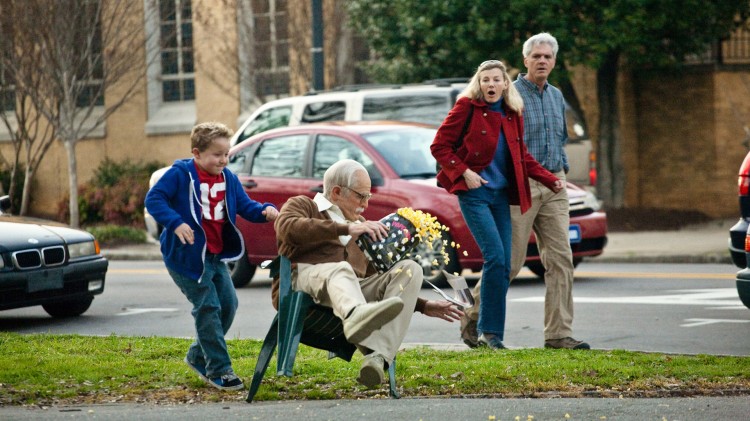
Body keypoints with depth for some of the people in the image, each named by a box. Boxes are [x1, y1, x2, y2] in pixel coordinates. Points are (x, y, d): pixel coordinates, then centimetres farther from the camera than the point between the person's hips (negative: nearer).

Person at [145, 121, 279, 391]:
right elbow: (153, 199, -17)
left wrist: (264, 211, -11)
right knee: (208, 307, -10)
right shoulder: (180, 175, -13)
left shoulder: (228, 179, 8)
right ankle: (218, 370, -4)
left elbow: (245, 206, 11)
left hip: (216, 255, 8)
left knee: (228, 303, 7)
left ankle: (198, 357, 25)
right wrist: (175, 223, -30)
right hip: (187, 255, -7)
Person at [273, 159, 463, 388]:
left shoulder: (360, 226, 36)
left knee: (410, 268, -16)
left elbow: (376, 282, 39)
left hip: (355, 291, 5)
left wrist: (423, 306, 29)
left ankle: (377, 356, -37)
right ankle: (357, 316, -75)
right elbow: (288, 228, -9)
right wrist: (346, 229, -17)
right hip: (302, 281, -5)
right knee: (339, 269, -37)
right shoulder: (302, 205, 18)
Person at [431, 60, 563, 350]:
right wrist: (464, 172, -14)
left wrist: (551, 180, 9)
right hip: (474, 193, -6)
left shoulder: (513, 114, 11)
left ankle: (485, 330, 9)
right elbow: (439, 146, -3)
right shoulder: (467, 107, -4)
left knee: (504, 266, 1)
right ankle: (490, 330, -10)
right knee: (495, 257, -17)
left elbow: (522, 157, 20)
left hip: (501, 195, 6)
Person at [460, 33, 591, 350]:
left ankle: (559, 333, -2)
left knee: (560, 259, -2)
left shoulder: (556, 96, 16)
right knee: (509, 260, -4)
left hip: (553, 187, 6)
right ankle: (472, 315, 15)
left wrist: (561, 170, 15)